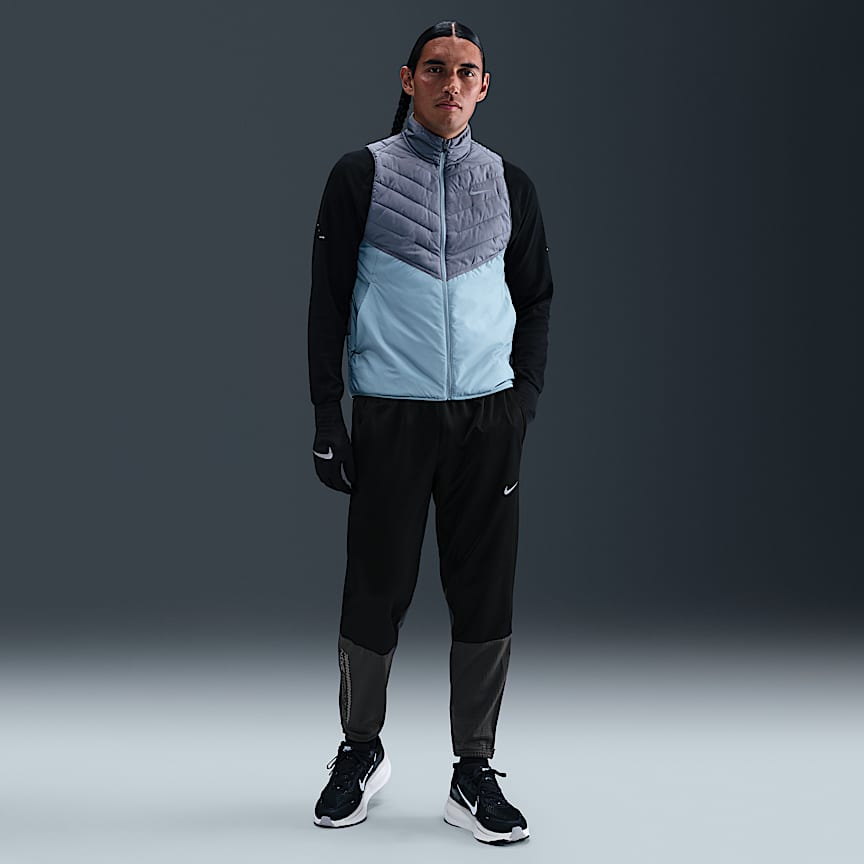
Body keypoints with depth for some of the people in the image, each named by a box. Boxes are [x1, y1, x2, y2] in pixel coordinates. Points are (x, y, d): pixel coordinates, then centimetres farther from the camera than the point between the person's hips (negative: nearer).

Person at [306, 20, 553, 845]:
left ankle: (473, 773, 13)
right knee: (377, 587, 2)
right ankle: (360, 752, 24)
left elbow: (535, 296, 17)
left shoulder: (509, 183, 11)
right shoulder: (362, 175, 3)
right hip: (391, 413, -2)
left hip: (487, 415, 2)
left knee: (484, 590, 1)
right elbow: (328, 299, 2)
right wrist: (327, 416, -4)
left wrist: (525, 395, 5)